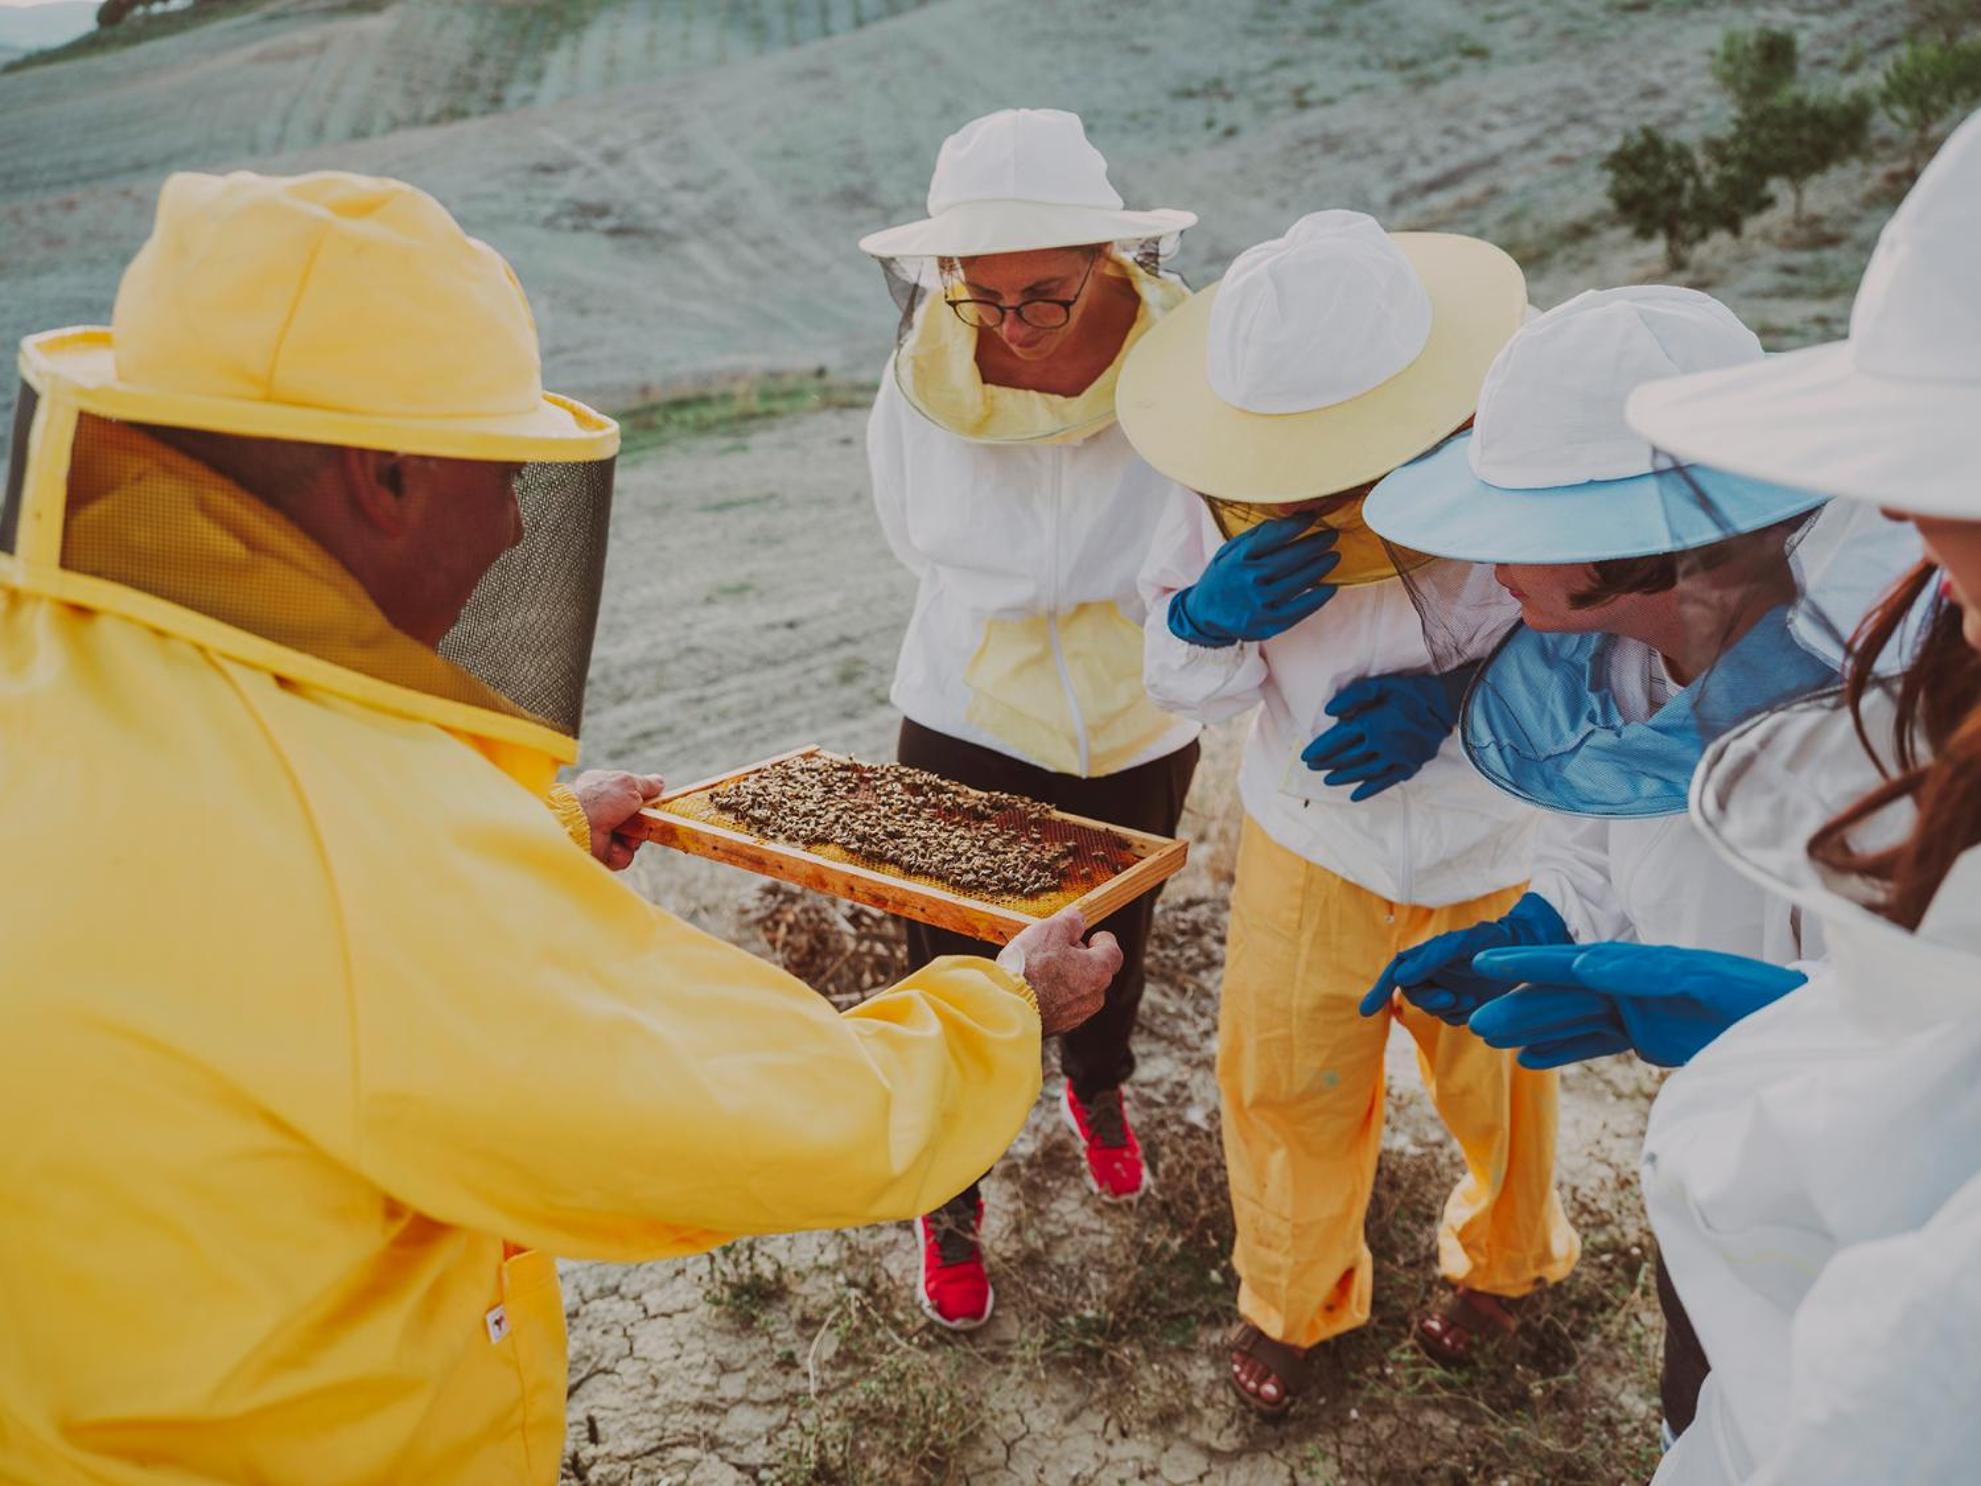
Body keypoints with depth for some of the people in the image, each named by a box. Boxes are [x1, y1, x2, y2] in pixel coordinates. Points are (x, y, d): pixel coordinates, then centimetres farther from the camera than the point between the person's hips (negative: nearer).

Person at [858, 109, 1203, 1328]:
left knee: (1113, 943, 24)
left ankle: (1099, 1094, 58)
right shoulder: (929, 370, -18)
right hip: (968, 727, 0)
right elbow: (920, 535, -2)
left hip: (1136, 734, 1)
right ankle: (951, 1198, 34)